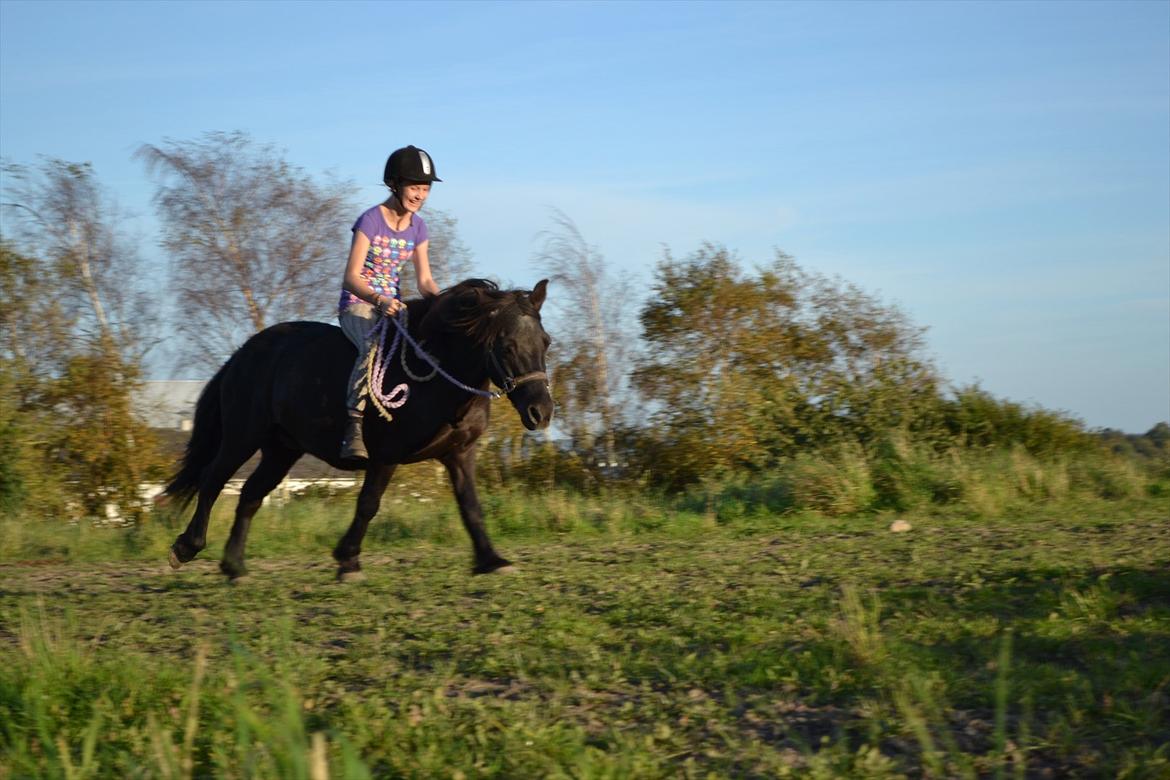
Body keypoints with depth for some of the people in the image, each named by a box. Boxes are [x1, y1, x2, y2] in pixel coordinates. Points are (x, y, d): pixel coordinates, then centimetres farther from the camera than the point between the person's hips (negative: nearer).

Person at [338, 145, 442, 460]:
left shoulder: (417, 227, 7)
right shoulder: (371, 220, -12)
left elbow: (424, 280, 7)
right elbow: (351, 278, -17)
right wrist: (379, 300, -35)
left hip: (392, 305, 7)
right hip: (357, 304, -7)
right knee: (375, 345, -38)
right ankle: (354, 425, -39)